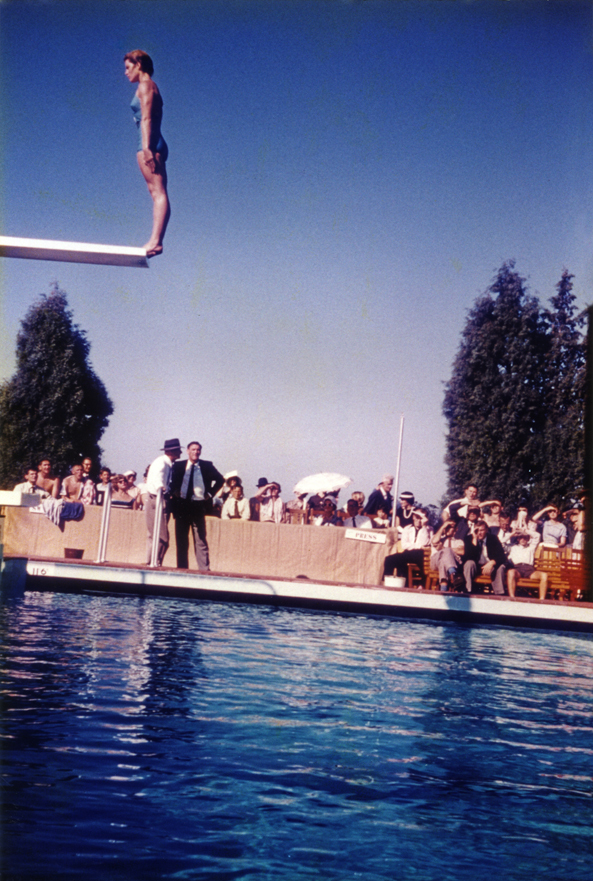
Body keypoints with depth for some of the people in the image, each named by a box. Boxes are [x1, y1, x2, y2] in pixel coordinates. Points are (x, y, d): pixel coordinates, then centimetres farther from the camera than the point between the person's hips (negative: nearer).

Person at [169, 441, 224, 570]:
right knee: (181, 539, 5)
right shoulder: (178, 466, 6)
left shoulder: (207, 466, 4)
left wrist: (210, 493, 3)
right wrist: (174, 492, 2)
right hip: (181, 505, 2)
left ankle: (204, 569, -3)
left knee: (200, 539, -3)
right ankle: (182, 568, 10)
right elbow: (171, 480, 18)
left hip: (199, 506, -2)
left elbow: (220, 479, 12)